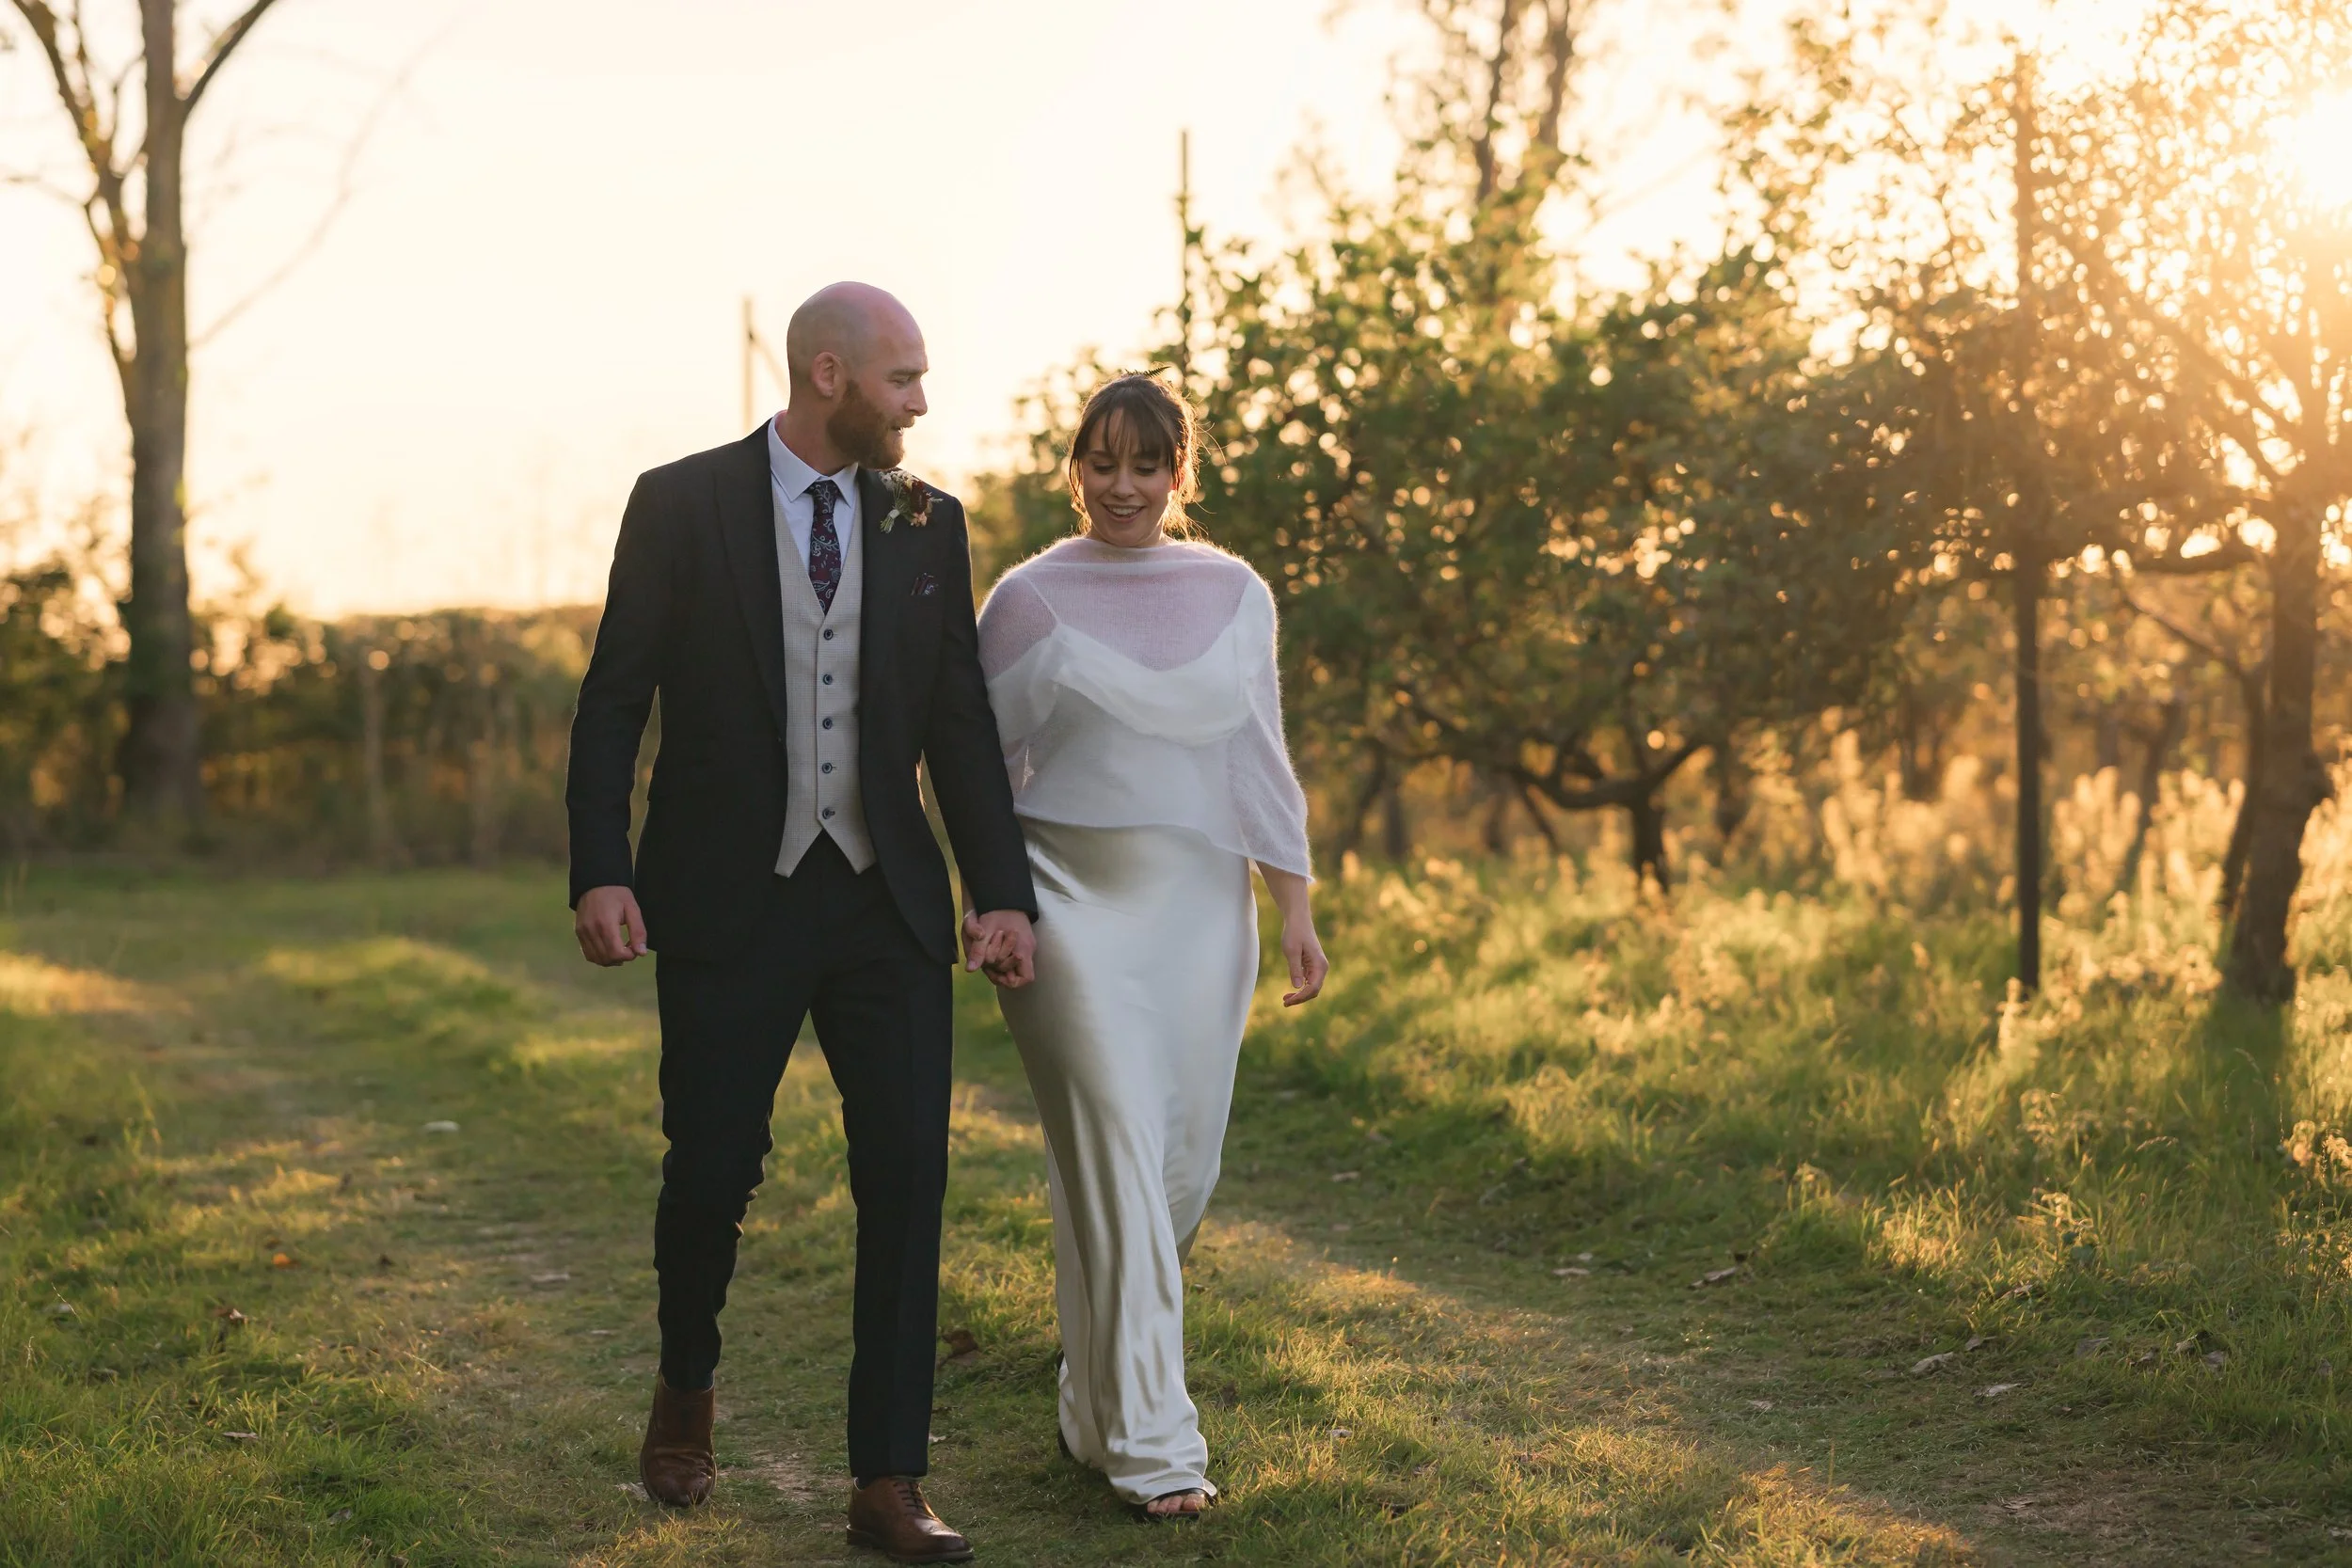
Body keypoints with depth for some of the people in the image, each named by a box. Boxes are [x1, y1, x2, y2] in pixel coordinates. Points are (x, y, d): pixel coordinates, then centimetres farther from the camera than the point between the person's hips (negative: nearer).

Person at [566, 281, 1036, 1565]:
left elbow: (961, 723, 9)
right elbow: (614, 701, -2)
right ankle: (686, 1388, 34)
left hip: (887, 902, 3)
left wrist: (1002, 889, 1)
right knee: (711, 1171, 3)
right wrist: (600, 872, -12)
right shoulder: (680, 505, -2)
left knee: (907, 1178, -3)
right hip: (728, 901, -3)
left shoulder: (927, 523, 7)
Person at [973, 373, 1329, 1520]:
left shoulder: (1235, 594, 9)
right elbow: (981, 763, 4)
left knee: (1181, 1163, 6)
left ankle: (1102, 1375, 33)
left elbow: (1259, 759, 13)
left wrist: (1295, 907, 8)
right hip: (1073, 908, -3)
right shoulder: (1028, 600, 0)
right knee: (1114, 1159, -8)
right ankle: (1147, 1443, -3)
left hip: (1199, 910, 4)